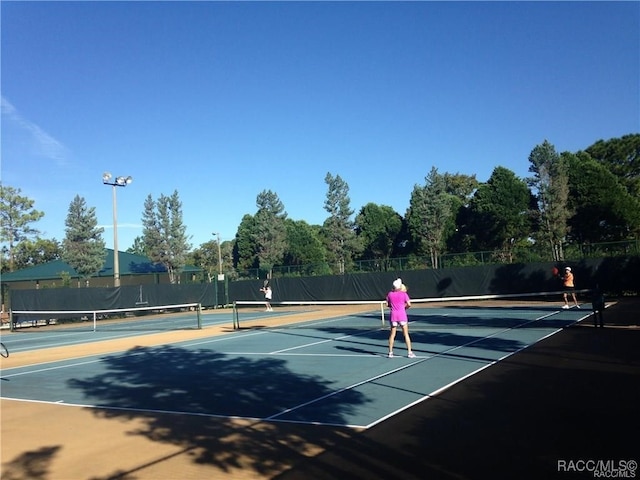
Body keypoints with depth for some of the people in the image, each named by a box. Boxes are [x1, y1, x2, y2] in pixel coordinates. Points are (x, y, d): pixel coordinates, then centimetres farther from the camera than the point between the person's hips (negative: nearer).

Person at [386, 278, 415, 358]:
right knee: (406, 334, 4)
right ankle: (410, 352, 4)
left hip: (393, 315, 3)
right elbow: (409, 304, -9)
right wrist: (404, 307, 10)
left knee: (392, 334, 10)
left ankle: (390, 352, 13)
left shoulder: (390, 294, 3)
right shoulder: (404, 294, -5)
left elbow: (387, 305, 9)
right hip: (402, 315, -2)